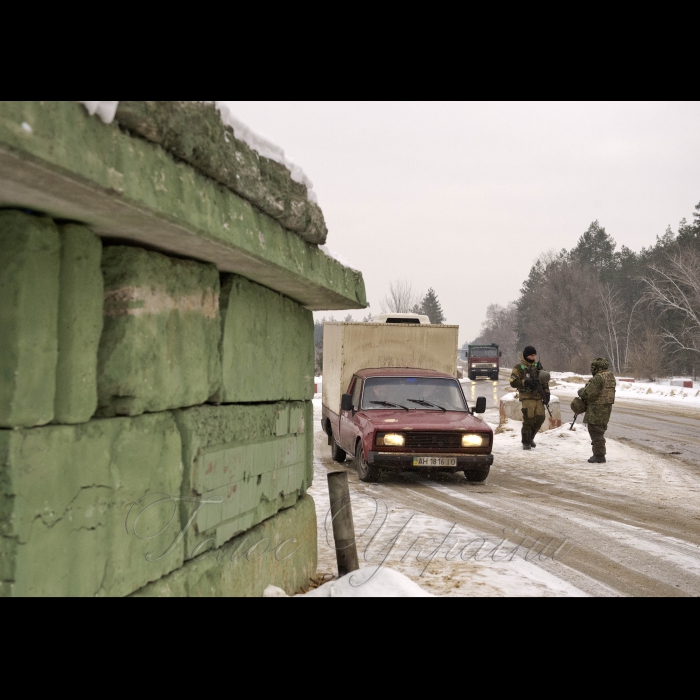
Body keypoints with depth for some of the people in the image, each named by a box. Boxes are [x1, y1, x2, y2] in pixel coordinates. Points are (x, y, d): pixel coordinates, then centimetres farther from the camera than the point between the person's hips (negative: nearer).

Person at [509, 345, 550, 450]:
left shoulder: (538, 366, 15)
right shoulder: (519, 368, -3)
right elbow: (513, 382, -11)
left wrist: (547, 393, 11)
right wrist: (525, 382, -22)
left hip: (538, 398, 6)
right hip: (527, 398, -5)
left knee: (540, 419, 2)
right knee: (528, 420, -10)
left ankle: (530, 437, 24)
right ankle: (526, 442, 2)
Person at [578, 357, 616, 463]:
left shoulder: (597, 378, -19)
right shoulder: (611, 377, 11)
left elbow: (588, 393, -22)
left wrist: (580, 391, -1)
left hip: (596, 410, -9)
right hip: (606, 408, 9)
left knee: (596, 433, -3)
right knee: (599, 432, 18)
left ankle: (599, 456, -2)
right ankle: (600, 454, 24)